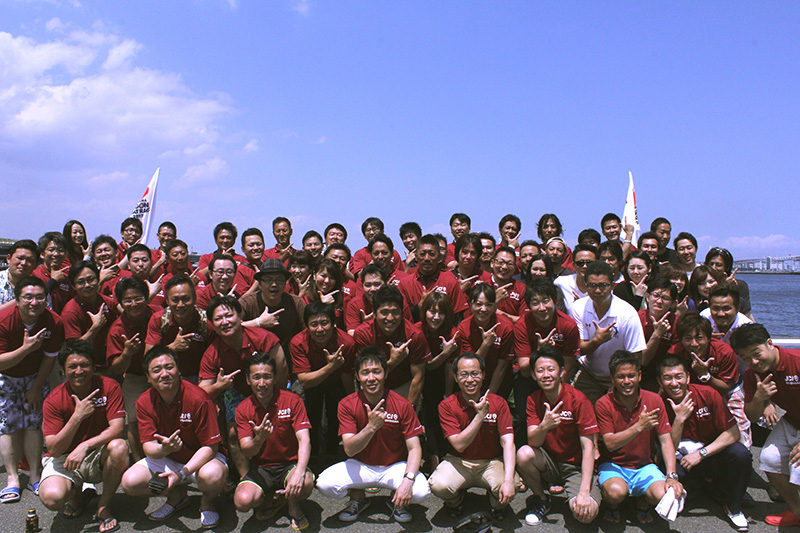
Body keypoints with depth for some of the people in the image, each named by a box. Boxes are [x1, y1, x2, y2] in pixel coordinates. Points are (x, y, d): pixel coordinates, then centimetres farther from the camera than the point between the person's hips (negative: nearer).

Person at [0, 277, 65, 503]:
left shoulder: (54, 322, -21)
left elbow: (49, 358, -7)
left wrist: (36, 388, -4)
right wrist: (26, 348, -41)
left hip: (35, 376, 2)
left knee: (34, 420, -4)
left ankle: (35, 474, 5)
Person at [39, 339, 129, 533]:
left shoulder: (109, 386, -11)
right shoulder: (54, 400, -12)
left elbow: (117, 428, -19)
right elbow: (54, 449, -18)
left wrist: (85, 446, -33)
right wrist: (78, 416, -29)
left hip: (99, 456, 1)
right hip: (64, 458, 0)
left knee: (119, 447, -34)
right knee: (52, 497, -30)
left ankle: (104, 506, -9)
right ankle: (76, 492, 10)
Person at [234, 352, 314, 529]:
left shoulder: (292, 401, -9)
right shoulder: (243, 409, -2)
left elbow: (304, 439, -18)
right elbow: (247, 451, -8)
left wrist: (299, 471, -36)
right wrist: (259, 439, -33)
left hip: (290, 464, -2)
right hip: (261, 468, 2)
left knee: (305, 483, -35)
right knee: (243, 501, -27)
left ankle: (294, 506, 3)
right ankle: (268, 498, 11)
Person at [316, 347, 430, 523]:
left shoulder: (402, 405, -14)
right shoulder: (347, 405, -11)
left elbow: (414, 449, -15)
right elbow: (349, 449, -18)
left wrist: (408, 480, -33)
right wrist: (371, 427, -36)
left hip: (394, 467, -1)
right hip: (360, 467, 1)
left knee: (421, 491, -31)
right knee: (324, 484, -26)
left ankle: (397, 501, 7)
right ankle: (358, 498, 8)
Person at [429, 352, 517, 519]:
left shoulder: (498, 403, -9)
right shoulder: (447, 406, -10)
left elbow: (507, 442, -18)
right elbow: (459, 445, -18)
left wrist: (509, 480, -32)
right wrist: (480, 415, -26)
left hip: (491, 462, 0)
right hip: (459, 462, 0)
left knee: (511, 486, -31)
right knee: (438, 485, -30)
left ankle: (498, 505, 8)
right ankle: (455, 502, 10)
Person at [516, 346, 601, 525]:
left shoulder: (579, 400, -16)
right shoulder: (533, 400, -4)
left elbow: (588, 448, -19)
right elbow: (532, 442, -14)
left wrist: (584, 492, -27)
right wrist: (544, 426, -37)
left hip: (577, 466, -3)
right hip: (550, 462, 3)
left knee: (585, 513, -28)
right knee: (524, 454, -28)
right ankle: (541, 500, 0)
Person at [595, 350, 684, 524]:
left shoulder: (654, 400, -4)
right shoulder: (604, 404, -11)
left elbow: (666, 441, -6)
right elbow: (610, 443, -18)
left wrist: (672, 476, -19)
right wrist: (639, 426, -30)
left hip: (645, 466, 3)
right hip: (613, 465, -2)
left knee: (663, 494, -27)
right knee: (616, 492, -35)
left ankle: (643, 505, 11)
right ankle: (611, 507, 5)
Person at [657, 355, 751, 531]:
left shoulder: (708, 394, -13)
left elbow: (733, 432, -12)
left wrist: (701, 454, -20)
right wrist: (679, 419, -29)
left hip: (711, 455, 1)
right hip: (680, 459, -1)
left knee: (741, 454, -28)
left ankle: (733, 508, -3)